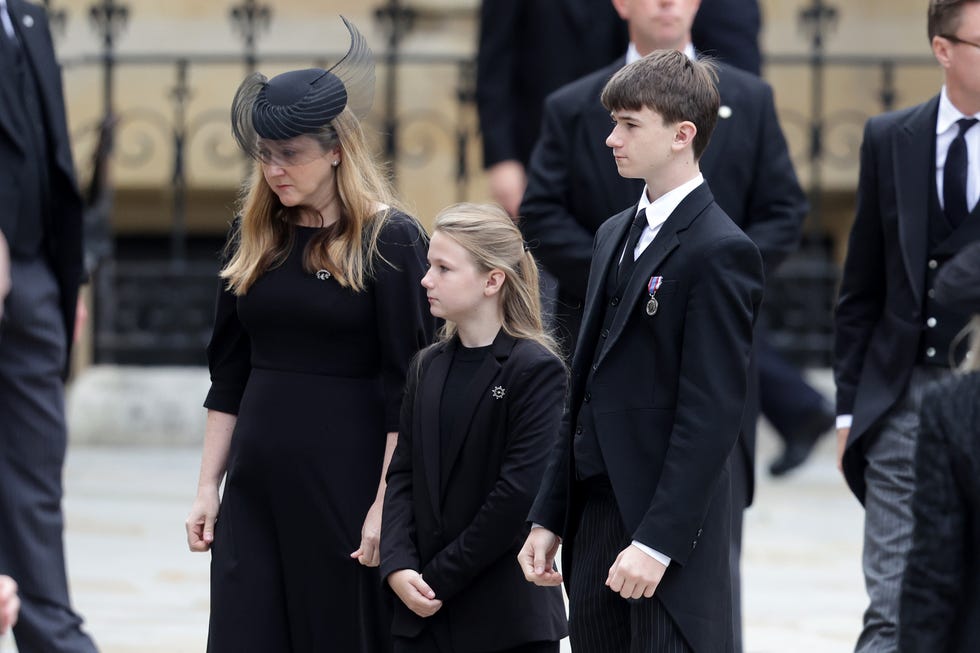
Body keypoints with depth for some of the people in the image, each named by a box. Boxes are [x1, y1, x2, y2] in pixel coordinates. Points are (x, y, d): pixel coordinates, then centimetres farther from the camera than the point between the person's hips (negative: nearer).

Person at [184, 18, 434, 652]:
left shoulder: (391, 240, -7)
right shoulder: (256, 238, 10)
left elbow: (406, 387, -9)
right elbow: (229, 377, 14)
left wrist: (385, 506, -14)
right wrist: (209, 487, 9)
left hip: (346, 482, -5)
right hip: (257, 482, 5)